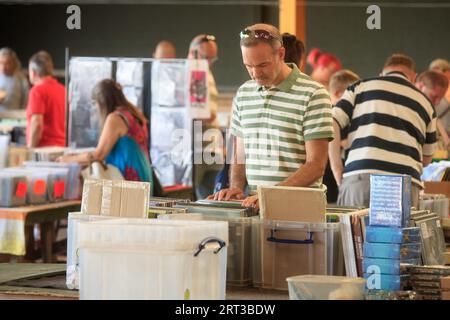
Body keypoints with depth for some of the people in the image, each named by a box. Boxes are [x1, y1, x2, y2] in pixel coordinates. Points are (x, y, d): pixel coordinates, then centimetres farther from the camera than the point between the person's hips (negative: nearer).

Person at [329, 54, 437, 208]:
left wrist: (338, 175, 8)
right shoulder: (425, 102, 23)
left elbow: (331, 125, 5)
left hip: (359, 178, -1)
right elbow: (427, 159, 29)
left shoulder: (360, 86, 17)